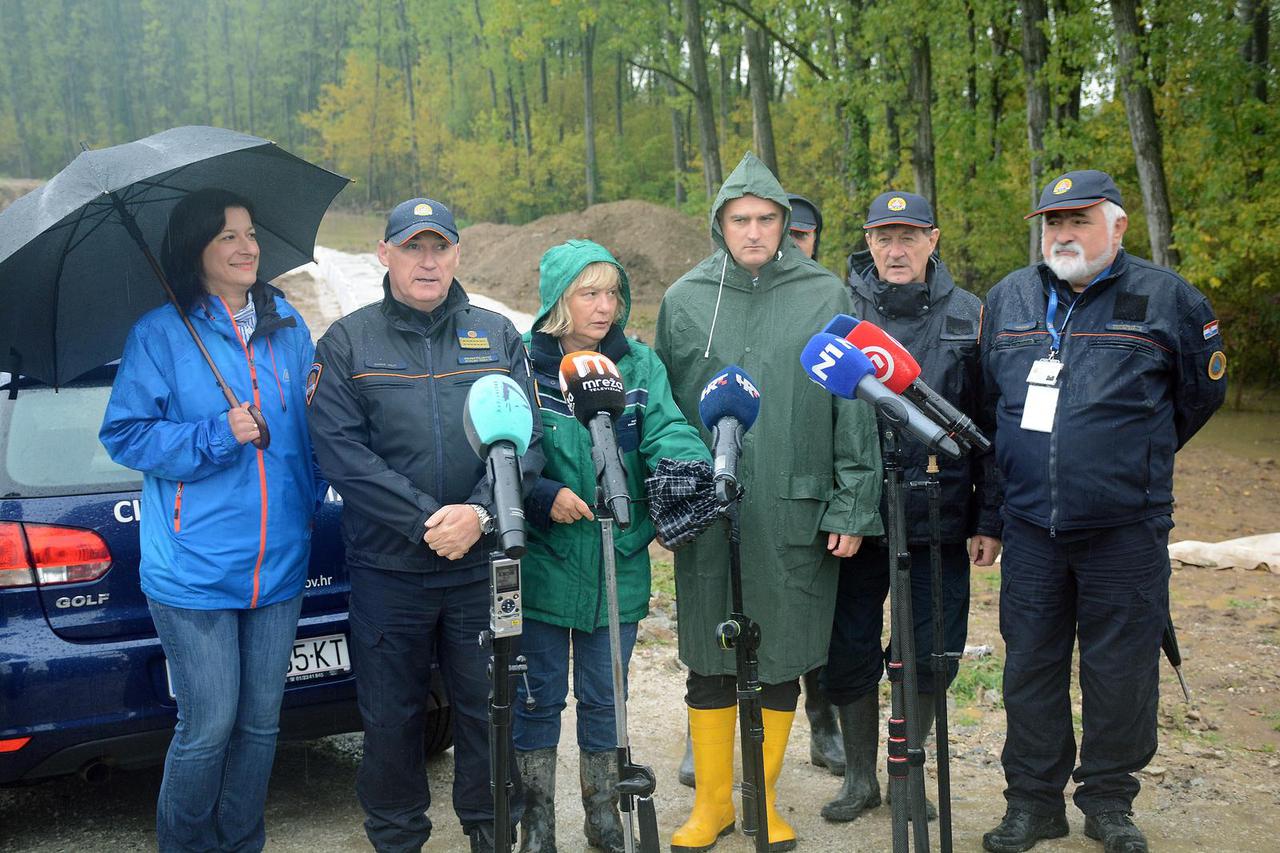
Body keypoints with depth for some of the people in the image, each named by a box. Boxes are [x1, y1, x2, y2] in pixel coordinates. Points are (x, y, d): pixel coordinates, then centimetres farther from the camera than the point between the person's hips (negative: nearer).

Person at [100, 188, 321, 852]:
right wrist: (215, 436, -16)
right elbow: (125, 435, -5)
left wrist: (310, 500, 9)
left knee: (260, 723, 12)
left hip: (279, 564, 5)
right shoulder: (160, 334, -5)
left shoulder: (288, 329, 9)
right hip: (195, 568, -5)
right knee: (209, 728, -2)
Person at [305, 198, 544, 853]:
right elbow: (341, 450, -9)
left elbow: (525, 438, 1)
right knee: (390, 716, 10)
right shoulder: (347, 342, 2)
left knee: (489, 707, 10)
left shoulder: (497, 336, 8)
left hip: (483, 563, 1)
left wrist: (479, 512, -16)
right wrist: (426, 521, -17)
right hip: (386, 569, -1)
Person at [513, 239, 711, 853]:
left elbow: (665, 430, -11)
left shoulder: (640, 365, 3)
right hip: (541, 565, -2)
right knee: (539, 696, 10)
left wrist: (689, 468, -31)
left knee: (604, 698, 14)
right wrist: (543, 495, -23)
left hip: (617, 566, 2)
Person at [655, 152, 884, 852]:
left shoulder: (825, 296, 1)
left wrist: (854, 506, -3)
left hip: (796, 514, -1)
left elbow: (854, 408, 1)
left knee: (783, 663, 9)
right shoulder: (684, 299, 6)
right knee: (708, 663, 8)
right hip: (706, 513, 1)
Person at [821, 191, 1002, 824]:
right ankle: (860, 777, 25)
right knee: (850, 653, 7)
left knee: (930, 655, 7)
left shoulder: (968, 315, 3)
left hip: (939, 517, 1)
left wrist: (989, 519, 1)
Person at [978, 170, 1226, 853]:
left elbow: (1201, 391, 11)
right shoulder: (1008, 299, 8)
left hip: (1125, 532, -3)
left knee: (1119, 671, 6)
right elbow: (990, 399, 21)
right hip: (1031, 526, 3)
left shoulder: (1166, 299, -2)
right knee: (1030, 667, 9)